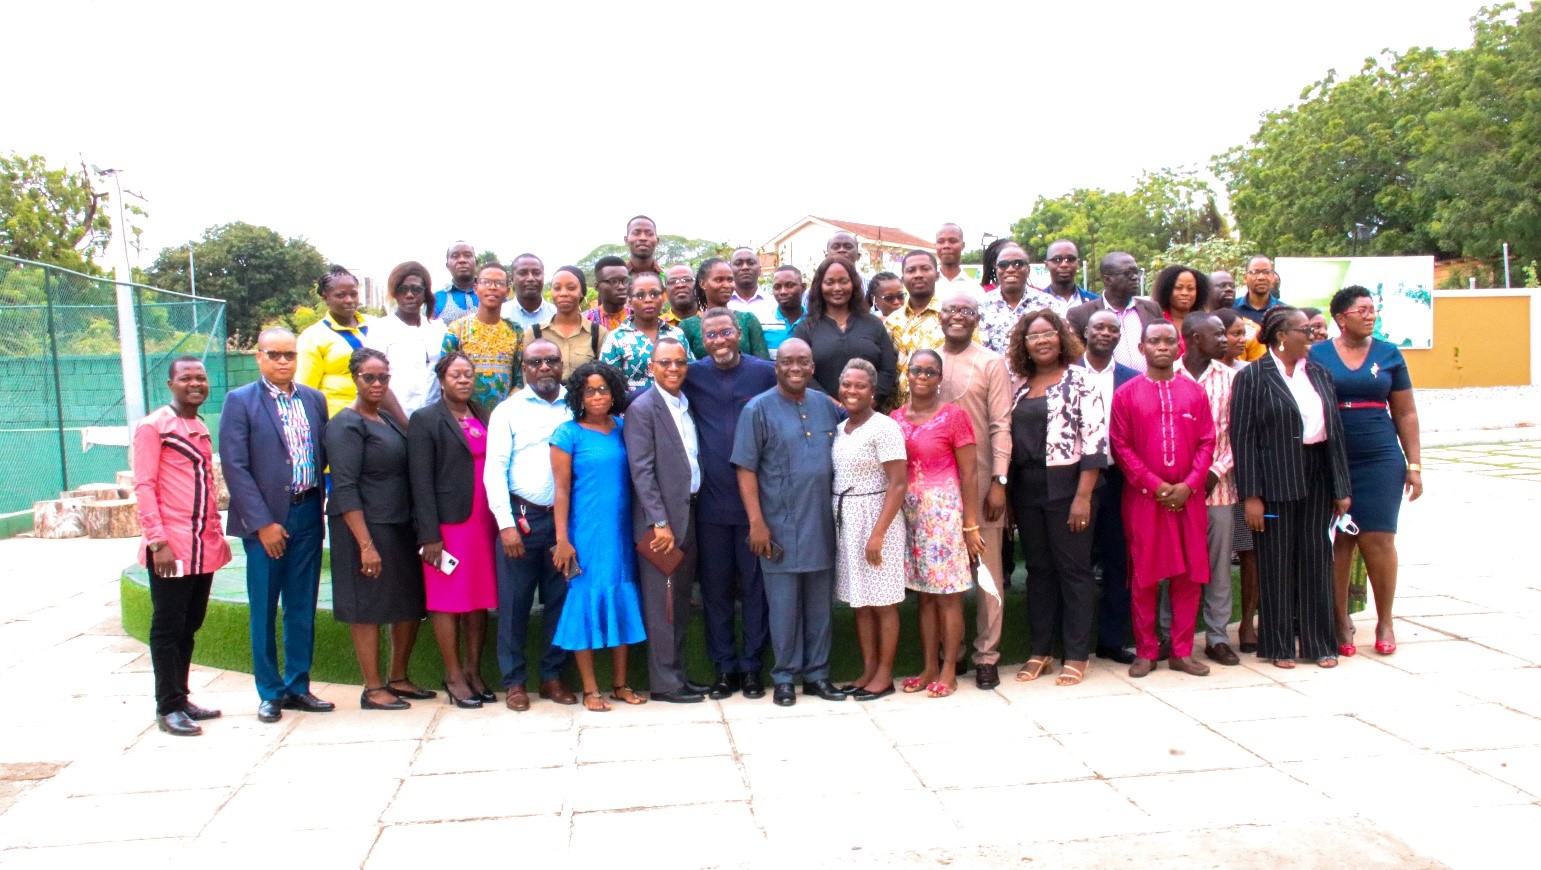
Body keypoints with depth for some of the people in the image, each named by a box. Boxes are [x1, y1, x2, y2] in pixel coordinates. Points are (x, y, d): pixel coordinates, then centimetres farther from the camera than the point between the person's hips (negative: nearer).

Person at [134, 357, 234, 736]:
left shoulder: (201, 428, 15)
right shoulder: (153, 426, -6)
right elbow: (144, 486, -12)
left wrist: (218, 535, 15)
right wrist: (158, 542, -18)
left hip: (204, 547, 7)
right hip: (171, 547, -7)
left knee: (189, 626, 13)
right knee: (168, 627, 1)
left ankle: (181, 698, 23)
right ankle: (168, 708, 8)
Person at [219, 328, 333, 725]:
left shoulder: (314, 399, 9)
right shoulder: (240, 401, -4)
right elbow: (235, 468, -9)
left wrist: (319, 504, 0)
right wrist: (262, 523, -13)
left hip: (307, 515, 4)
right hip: (266, 520, -4)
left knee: (302, 608, 10)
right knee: (263, 610, 5)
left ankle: (298, 686, 21)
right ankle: (270, 692, 17)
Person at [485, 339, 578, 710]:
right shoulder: (508, 410, 2)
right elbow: (494, 469, -2)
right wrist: (506, 523, -10)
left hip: (565, 516, 2)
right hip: (520, 516, -2)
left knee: (560, 599, 8)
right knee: (514, 601, 3)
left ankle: (552, 676, 22)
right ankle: (514, 680, 16)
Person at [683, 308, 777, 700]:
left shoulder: (766, 372, 0)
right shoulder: (693, 375, 4)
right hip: (711, 501, 1)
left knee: (755, 585, 7)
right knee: (715, 587, 9)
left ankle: (752, 666, 19)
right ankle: (724, 667, 21)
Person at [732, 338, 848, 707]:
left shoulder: (826, 406, 8)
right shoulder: (758, 409, -5)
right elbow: (746, 469, -8)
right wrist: (756, 522, -13)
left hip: (822, 524, 4)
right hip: (780, 526, -4)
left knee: (820, 604, 11)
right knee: (784, 605, 4)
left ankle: (817, 673, 23)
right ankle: (785, 677, 17)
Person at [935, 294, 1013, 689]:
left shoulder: (991, 363, -1)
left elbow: (1001, 426, -5)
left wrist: (998, 481, -12)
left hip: (981, 479, -3)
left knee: (987, 569, 2)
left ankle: (987, 654, 13)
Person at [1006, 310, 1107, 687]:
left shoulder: (1079, 381, -5)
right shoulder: (1019, 386, 11)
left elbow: (1095, 440, -11)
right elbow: (1010, 437, 12)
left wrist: (1083, 496, -16)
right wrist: (1008, 493, 6)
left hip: (1065, 485, -5)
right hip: (1026, 489, 5)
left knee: (1073, 569, 3)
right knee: (1038, 570, 11)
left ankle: (1077, 655, 12)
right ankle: (1040, 651, 20)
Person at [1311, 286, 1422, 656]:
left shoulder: (1389, 354, 8)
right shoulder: (1317, 355, 3)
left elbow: (1406, 413, 9)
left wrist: (1414, 465, 5)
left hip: (1381, 458, 1)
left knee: (1378, 538, -3)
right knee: (1338, 541, 3)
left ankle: (1385, 621, 13)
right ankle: (1341, 621, 14)